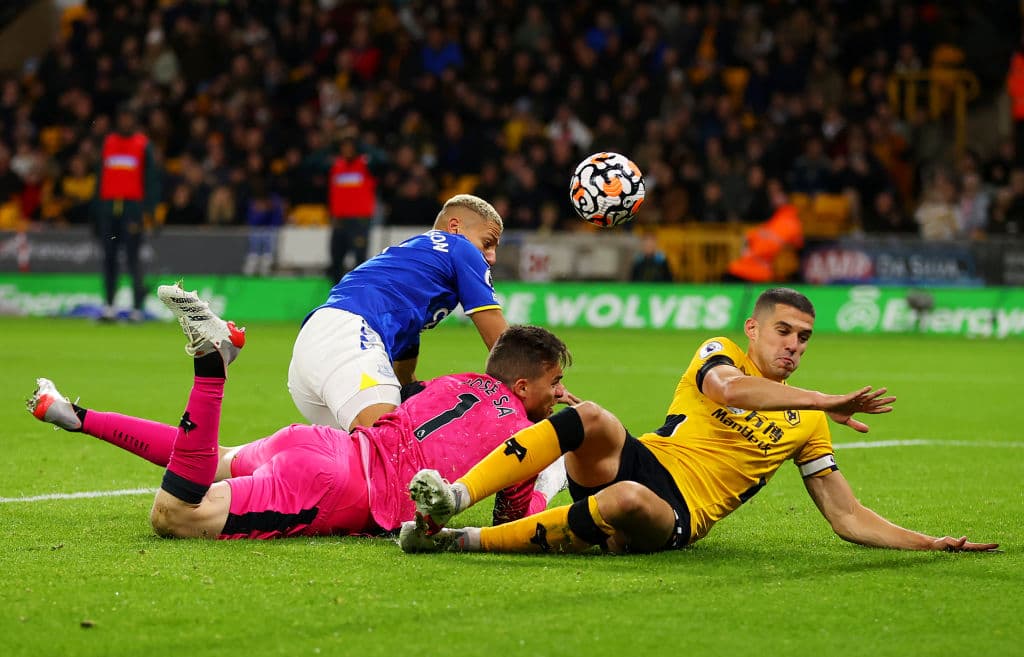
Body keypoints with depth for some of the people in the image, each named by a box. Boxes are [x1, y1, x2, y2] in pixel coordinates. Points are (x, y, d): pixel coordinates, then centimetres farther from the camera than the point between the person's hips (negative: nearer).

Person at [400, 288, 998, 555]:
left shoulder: (807, 424, 20)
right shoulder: (721, 354, 13)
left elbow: (850, 517, 18)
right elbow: (729, 388, -13)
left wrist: (931, 543, 5)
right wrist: (827, 401, -19)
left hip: (677, 517, 0)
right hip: (635, 460, 0)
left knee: (631, 500, -40)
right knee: (592, 419, -36)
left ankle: (466, 539, -39)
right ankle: (453, 498, -46)